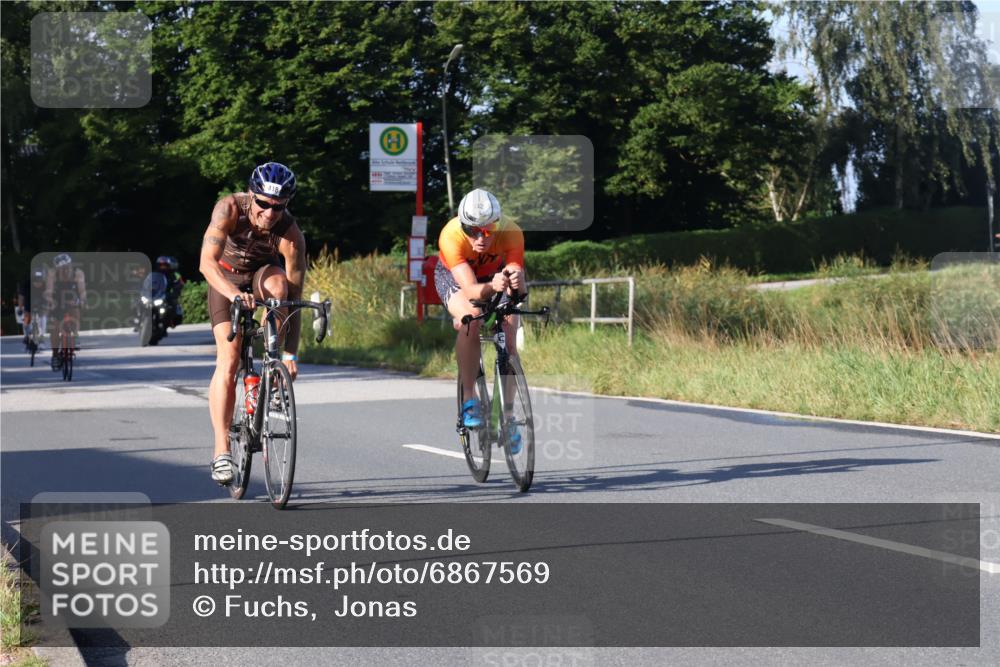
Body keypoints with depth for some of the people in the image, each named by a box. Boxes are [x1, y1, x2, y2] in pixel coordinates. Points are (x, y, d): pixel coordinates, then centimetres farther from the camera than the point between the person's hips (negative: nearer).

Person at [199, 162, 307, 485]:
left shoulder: (291, 235, -31)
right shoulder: (229, 209, -32)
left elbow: (294, 297, -29)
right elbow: (207, 263, -40)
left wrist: (291, 354, -33)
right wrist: (234, 293, -59)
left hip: (264, 272, 1)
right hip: (226, 278, -1)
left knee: (278, 284, -37)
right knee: (228, 361, -15)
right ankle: (222, 451, -11)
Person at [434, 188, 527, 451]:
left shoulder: (511, 233, -35)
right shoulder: (451, 236, -39)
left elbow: (519, 290, -40)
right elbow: (470, 289, -46)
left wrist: (516, 281, -63)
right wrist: (492, 287, -67)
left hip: (496, 274, 2)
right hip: (454, 276, -2)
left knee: (509, 341, -15)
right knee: (471, 319, -33)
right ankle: (469, 398, -20)